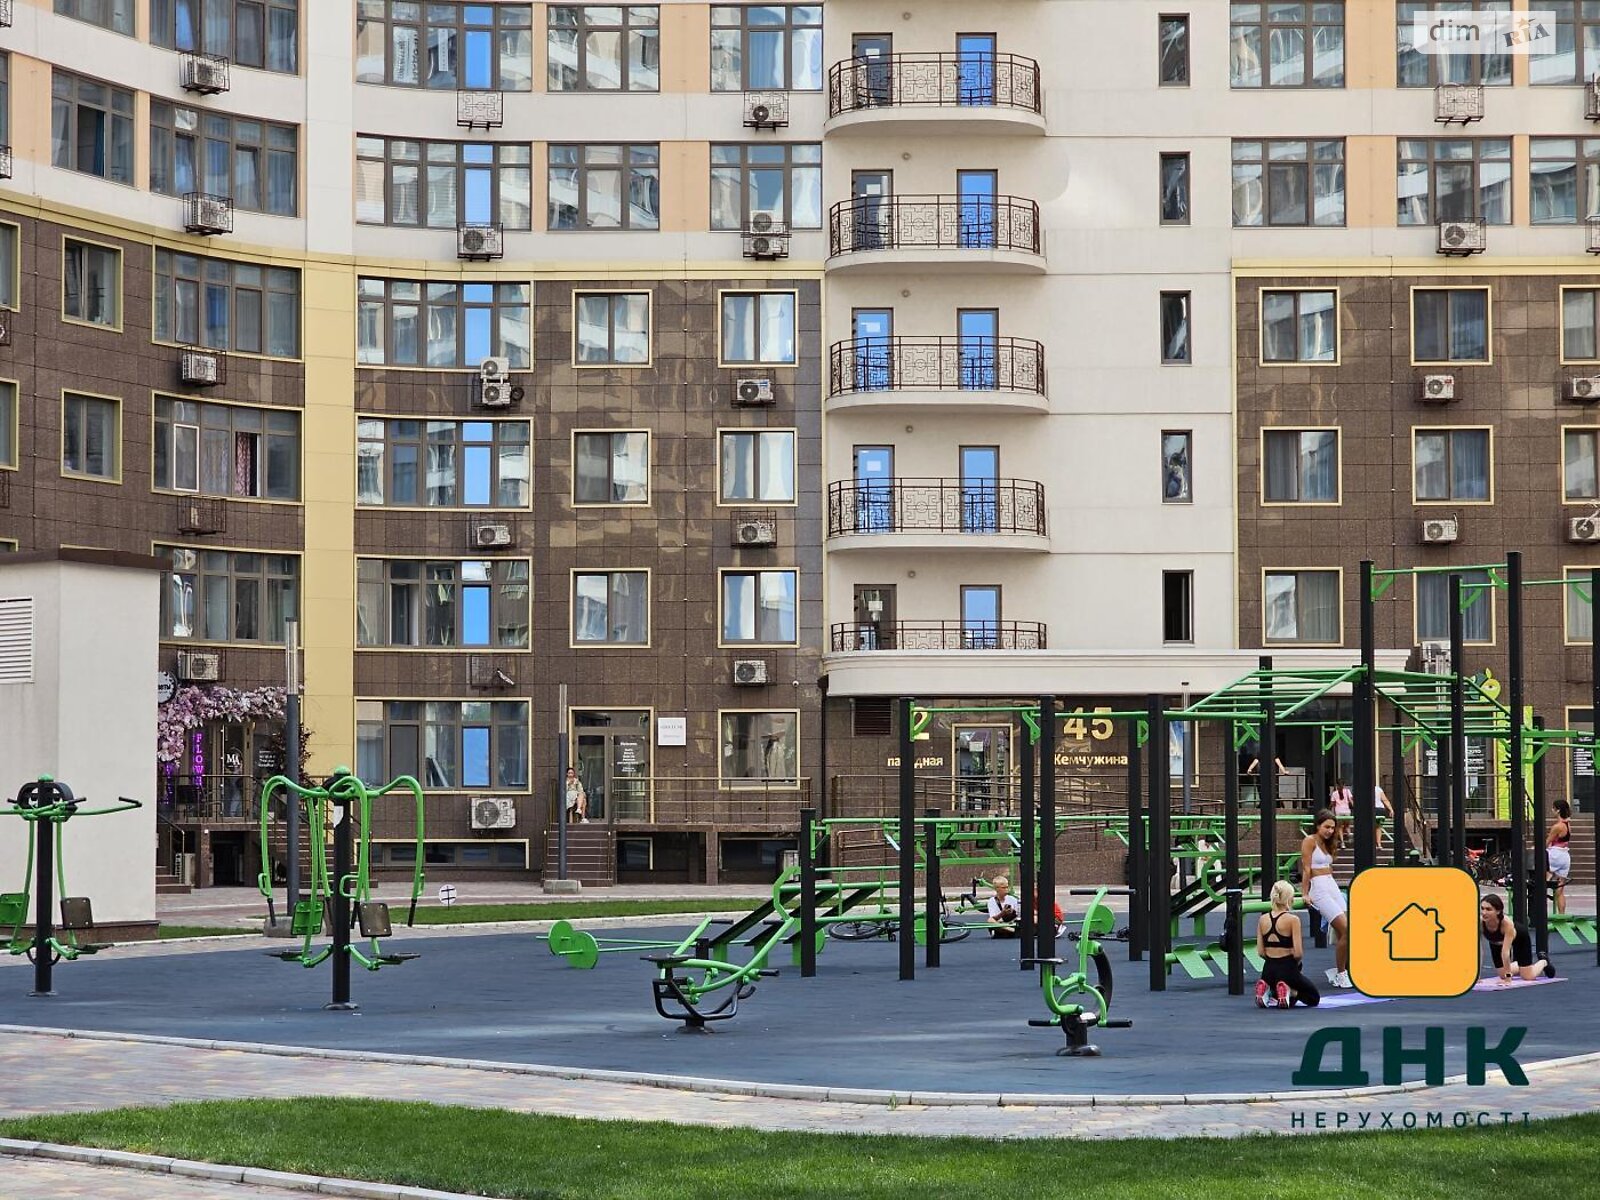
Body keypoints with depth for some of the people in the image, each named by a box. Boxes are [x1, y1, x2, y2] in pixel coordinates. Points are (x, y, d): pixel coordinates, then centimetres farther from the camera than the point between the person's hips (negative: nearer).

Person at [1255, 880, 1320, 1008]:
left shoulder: (1263, 919, 2)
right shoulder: (1293, 919, -13)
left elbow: (1260, 952, 2)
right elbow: (1298, 953, -16)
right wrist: (1297, 962, 4)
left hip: (1268, 970, 5)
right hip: (1288, 969, -5)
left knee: (1289, 1000, 31)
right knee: (1314, 998, 20)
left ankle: (1267, 991, 0)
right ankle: (1289, 992, -10)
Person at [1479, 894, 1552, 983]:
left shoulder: (1507, 923, -44)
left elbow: (1505, 951, -42)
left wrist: (1508, 977, -39)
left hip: (1519, 937, -3)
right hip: (1496, 942, 3)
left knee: (1528, 977, -3)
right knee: (1503, 975, 9)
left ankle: (1543, 962, 29)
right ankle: (1518, 966, 42)